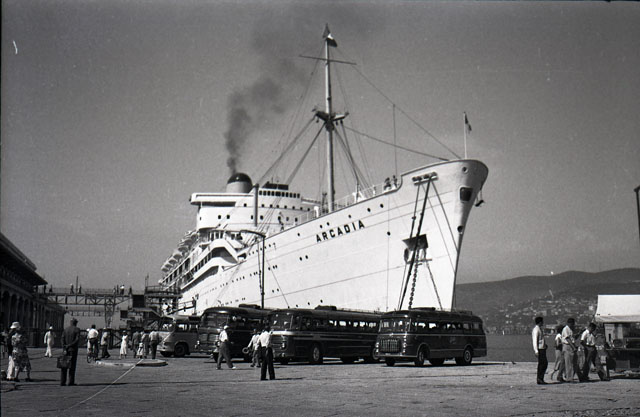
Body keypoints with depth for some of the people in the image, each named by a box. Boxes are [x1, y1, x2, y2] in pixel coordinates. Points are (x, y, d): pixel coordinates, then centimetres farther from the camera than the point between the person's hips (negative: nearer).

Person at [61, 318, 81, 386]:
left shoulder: (65, 330, 8)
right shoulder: (77, 329, -4)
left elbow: (62, 339, -1)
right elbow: (77, 340, -14)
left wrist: (64, 348, -6)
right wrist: (70, 345, -9)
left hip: (66, 350, 4)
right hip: (73, 349, -4)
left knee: (64, 366, 7)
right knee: (72, 366, 0)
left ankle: (62, 382, 4)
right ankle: (71, 382, -1)